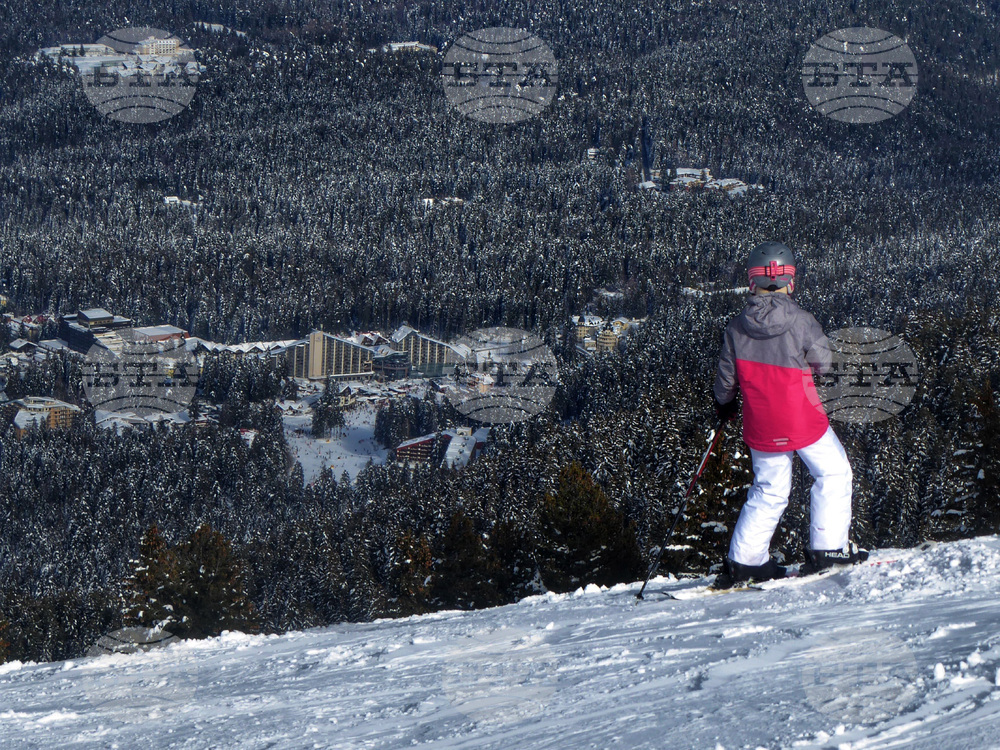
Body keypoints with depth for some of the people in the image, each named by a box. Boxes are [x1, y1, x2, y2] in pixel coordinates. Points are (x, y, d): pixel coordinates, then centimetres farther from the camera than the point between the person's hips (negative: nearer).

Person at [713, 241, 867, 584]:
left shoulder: (736, 328, -5)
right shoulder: (801, 321, -15)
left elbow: (726, 378, 4)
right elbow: (823, 362, -3)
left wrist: (724, 404, 25)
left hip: (760, 425, 5)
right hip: (803, 419, -4)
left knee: (769, 491, 18)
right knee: (833, 474, 14)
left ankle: (744, 561, 16)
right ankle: (827, 549, 11)